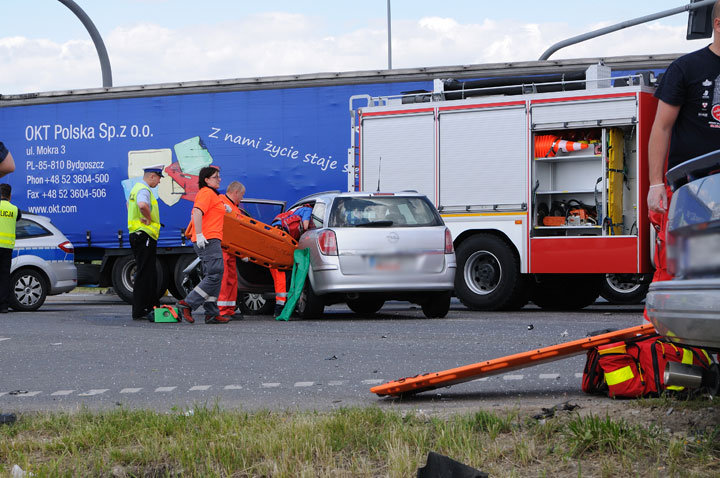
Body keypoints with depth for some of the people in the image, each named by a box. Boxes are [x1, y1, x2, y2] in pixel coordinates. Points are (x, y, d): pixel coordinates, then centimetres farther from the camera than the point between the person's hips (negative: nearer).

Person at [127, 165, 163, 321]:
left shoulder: (136, 188, 19)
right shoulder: (144, 190, -14)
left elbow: (129, 204, 39)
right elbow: (142, 205, -37)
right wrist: (149, 219, -19)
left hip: (137, 235, 11)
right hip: (144, 235, -11)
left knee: (150, 274, 15)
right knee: (143, 274, -9)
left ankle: (151, 306, 20)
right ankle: (139, 312, -9)